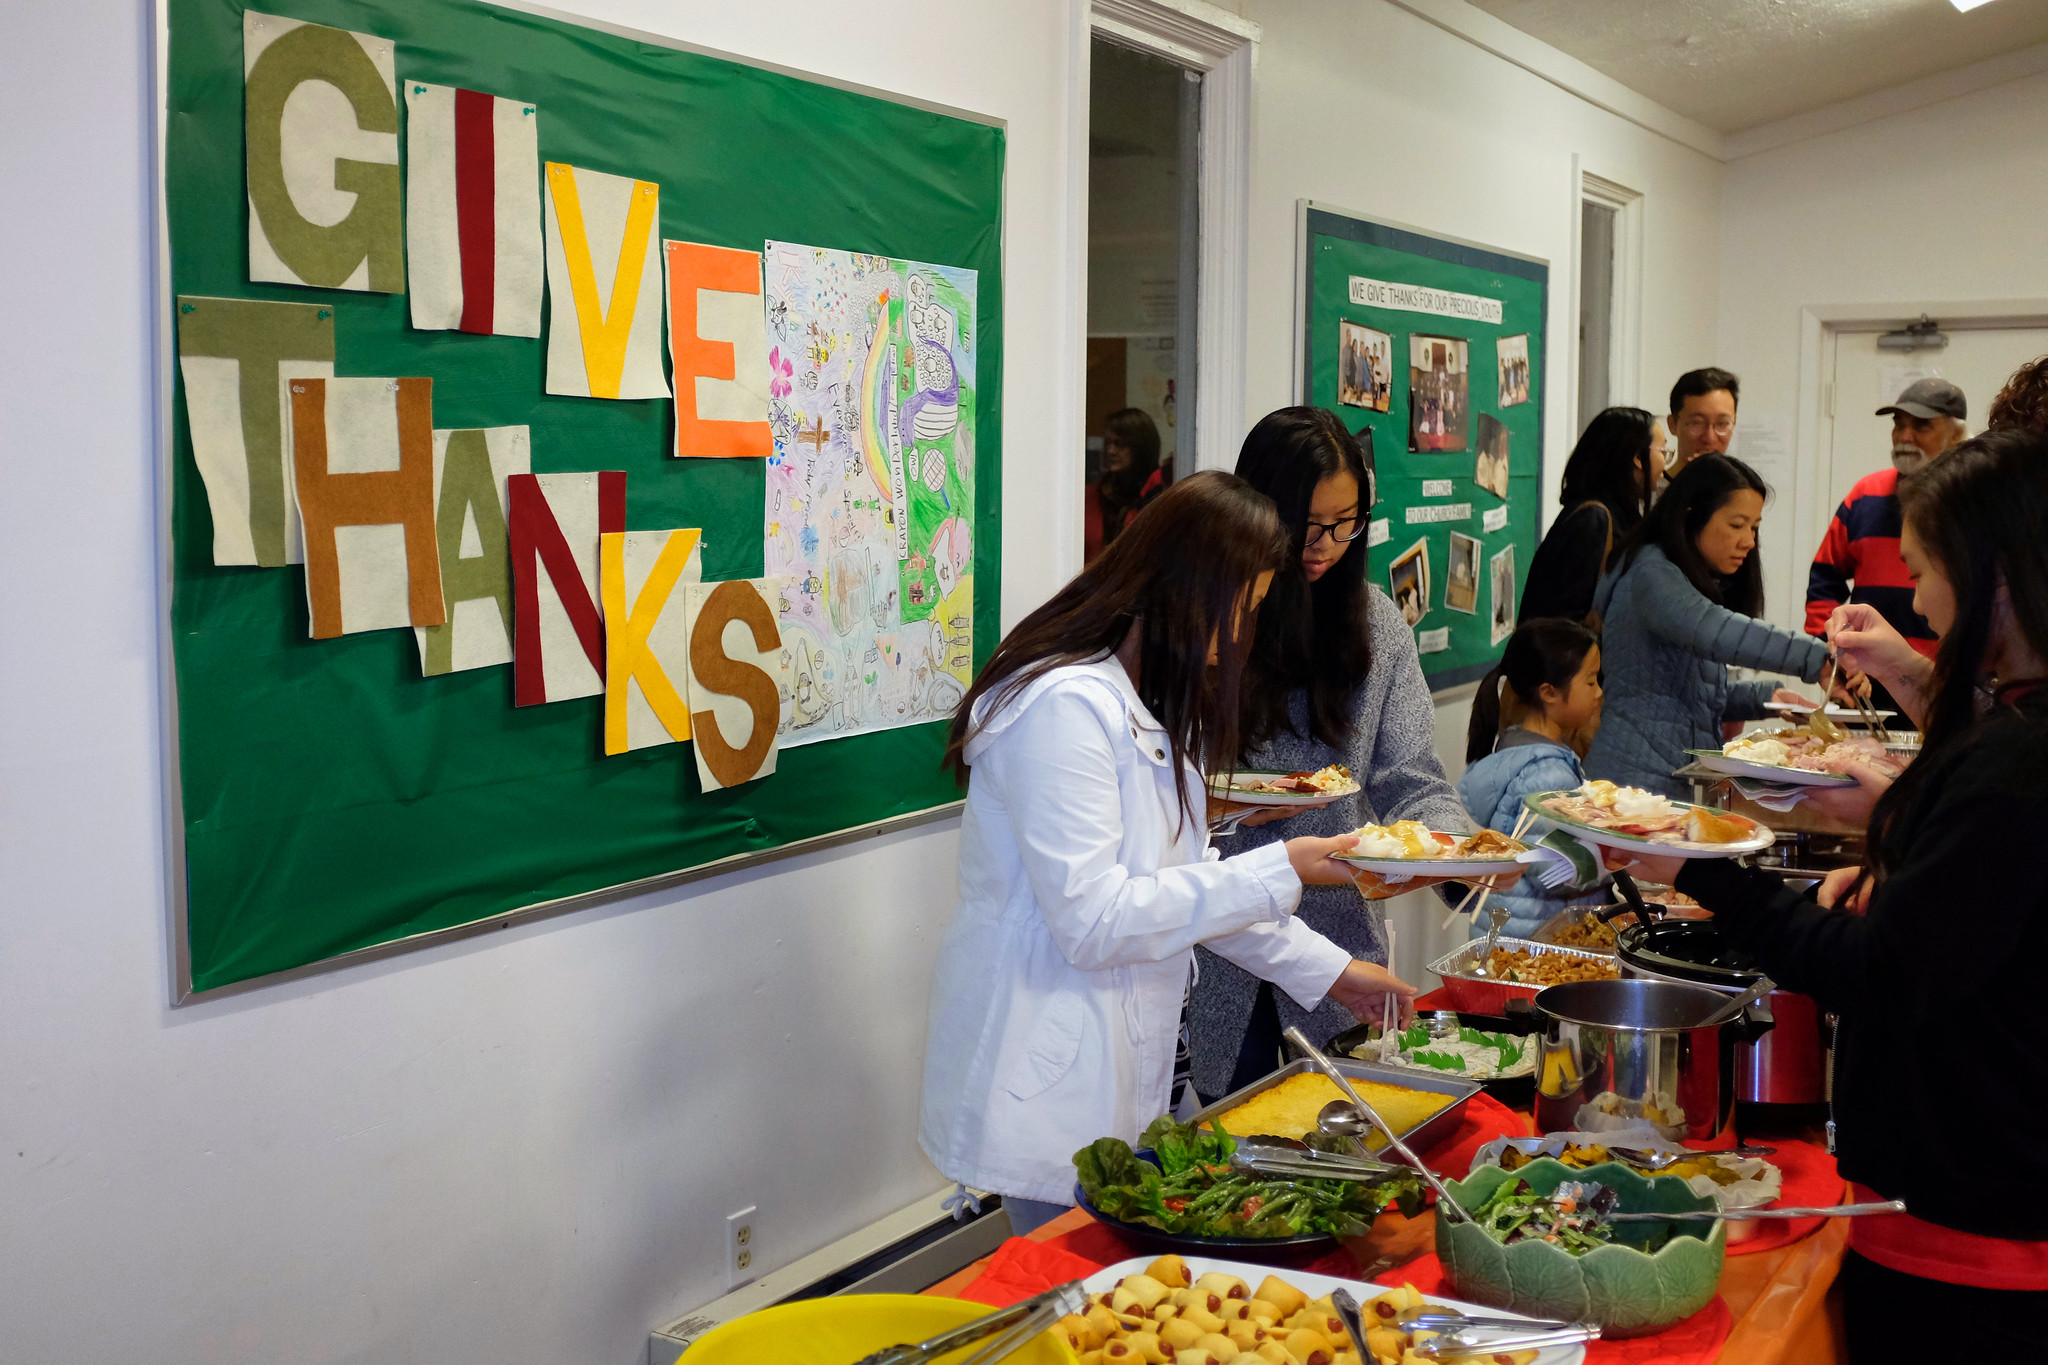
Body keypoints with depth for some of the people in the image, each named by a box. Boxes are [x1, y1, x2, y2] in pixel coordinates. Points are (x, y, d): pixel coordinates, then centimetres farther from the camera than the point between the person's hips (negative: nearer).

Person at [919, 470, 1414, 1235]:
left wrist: (1328, 971, 17)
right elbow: (1094, 921, -23)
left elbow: (1186, 885, 20)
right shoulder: (1065, 705, -19)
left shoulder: (1142, 706, 14)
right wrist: (1280, 872, -19)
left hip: (1114, 1078, 10)